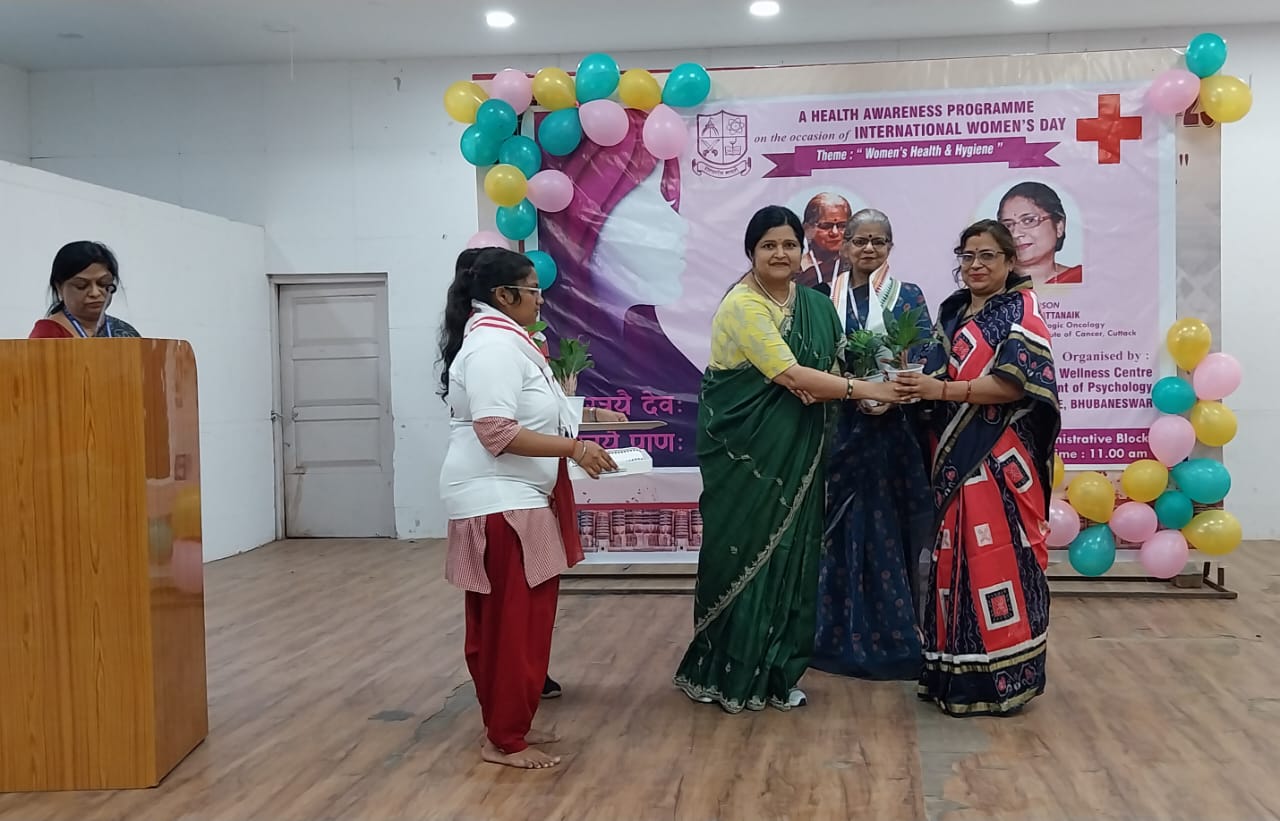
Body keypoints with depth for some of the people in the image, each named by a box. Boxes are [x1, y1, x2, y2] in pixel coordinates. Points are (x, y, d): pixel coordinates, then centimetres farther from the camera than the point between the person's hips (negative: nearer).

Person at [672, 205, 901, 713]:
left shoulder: (814, 304, 9)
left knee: (790, 554, 8)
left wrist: (824, 387, -9)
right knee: (741, 554, 0)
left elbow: (829, 367, 15)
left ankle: (776, 672, 20)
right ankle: (726, 672, 14)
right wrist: (868, 390, -22)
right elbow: (791, 375, -21)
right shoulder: (742, 306, -14)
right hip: (744, 451, -6)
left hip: (796, 453, 6)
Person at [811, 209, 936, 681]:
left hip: (893, 432, -2)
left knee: (890, 531, 0)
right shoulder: (827, 298, 9)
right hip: (840, 429, 2)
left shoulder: (908, 296, 5)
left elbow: (925, 362, -3)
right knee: (841, 530, 4)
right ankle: (842, 636, 15)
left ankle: (896, 637, 10)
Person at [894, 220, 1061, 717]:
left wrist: (942, 390, -17)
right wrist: (918, 387, -2)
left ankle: (1002, 678, 3)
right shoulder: (953, 312, 17)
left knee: (998, 561, -6)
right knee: (955, 558, 8)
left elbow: (1015, 383, -16)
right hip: (956, 456, 7)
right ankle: (955, 673, 17)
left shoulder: (1022, 312, -4)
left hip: (1001, 460, -7)